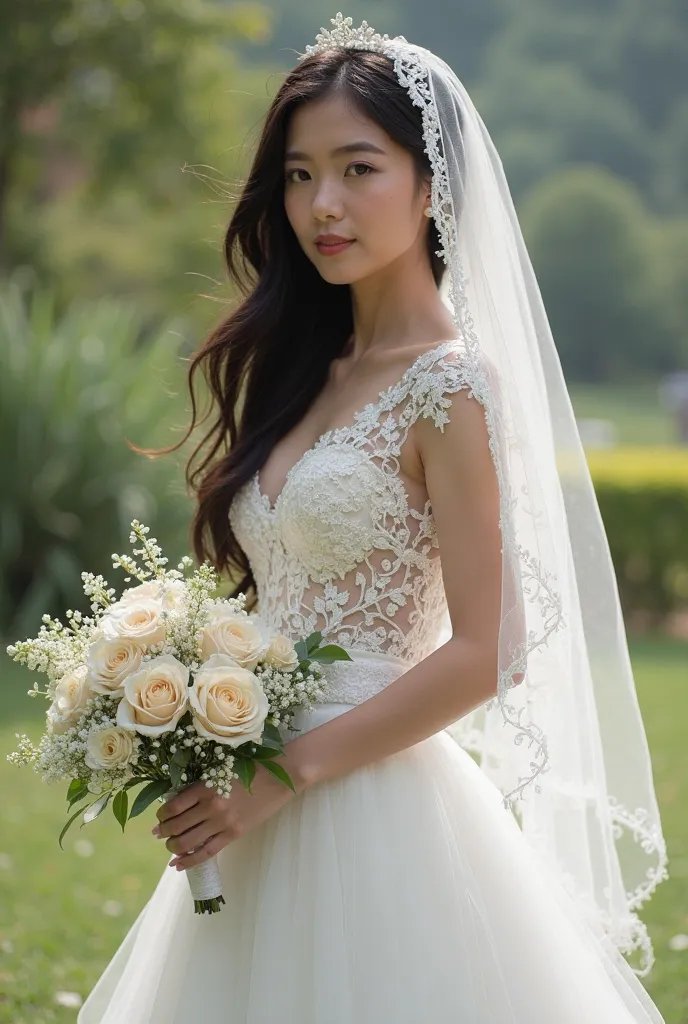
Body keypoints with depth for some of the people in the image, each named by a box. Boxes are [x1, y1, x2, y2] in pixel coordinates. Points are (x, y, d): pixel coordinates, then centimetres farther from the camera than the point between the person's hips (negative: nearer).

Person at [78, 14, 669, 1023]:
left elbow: (479, 656, -15)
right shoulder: (309, 370, 12)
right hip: (265, 823, 7)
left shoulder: (450, 383, -11)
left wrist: (286, 773, -15)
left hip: (374, 807, -7)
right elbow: (284, 614, 12)